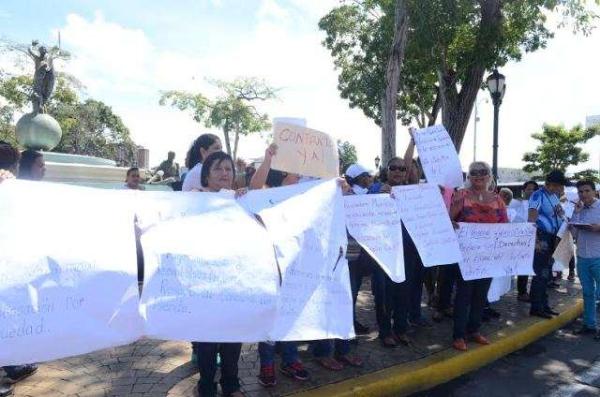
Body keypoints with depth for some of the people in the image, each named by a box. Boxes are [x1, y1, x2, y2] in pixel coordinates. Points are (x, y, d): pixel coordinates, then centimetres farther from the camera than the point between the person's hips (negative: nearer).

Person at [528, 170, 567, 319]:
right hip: (542, 238, -8)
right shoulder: (538, 195, -14)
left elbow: (559, 216, 20)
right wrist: (536, 240, -27)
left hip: (553, 238, 8)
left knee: (546, 273, 14)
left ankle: (543, 305, 24)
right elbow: (531, 220, -20)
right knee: (541, 273, -5)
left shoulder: (554, 196, 12)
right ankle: (536, 308, 3)